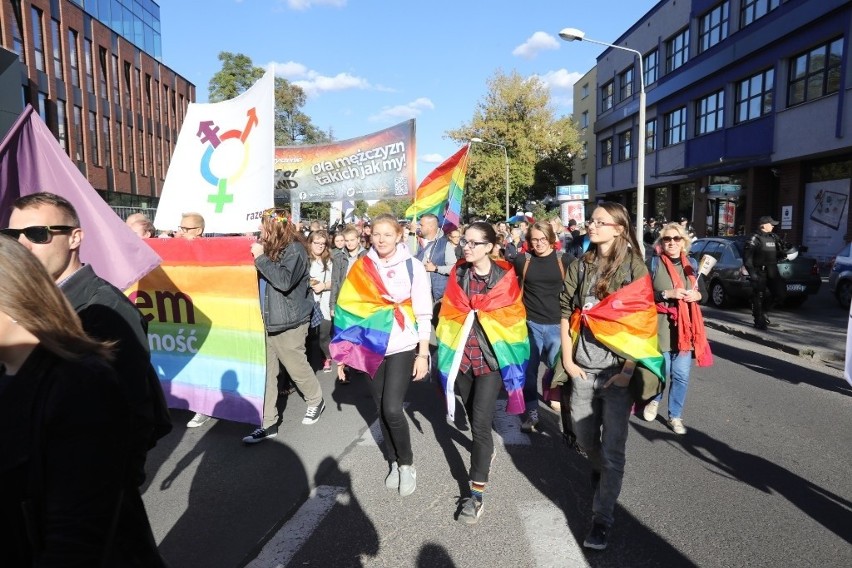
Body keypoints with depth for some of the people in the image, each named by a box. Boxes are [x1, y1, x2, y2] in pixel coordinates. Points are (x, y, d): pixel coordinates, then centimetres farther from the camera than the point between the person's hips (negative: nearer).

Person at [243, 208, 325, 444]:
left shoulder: (294, 249, -12)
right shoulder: (269, 247, 9)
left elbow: (284, 281, -25)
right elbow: (259, 279, 18)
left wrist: (261, 258, -20)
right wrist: (258, 256, 3)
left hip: (289, 323, -7)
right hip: (266, 321, 7)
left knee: (297, 367, 10)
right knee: (266, 374, 6)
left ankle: (316, 401, 36)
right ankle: (269, 423, 16)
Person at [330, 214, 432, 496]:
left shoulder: (413, 266, -5)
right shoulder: (361, 267, 2)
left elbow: (423, 314, -4)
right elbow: (350, 309, 5)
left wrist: (423, 354, -7)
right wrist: (343, 353, 5)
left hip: (403, 347, -3)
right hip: (373, 348, 3)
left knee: (392, 409, -10)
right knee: (382, 410, 10)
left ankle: (407, 464, 13)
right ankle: (394, 463, 29)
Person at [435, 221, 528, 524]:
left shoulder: (505, 277, -7)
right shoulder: (458, 274, 2)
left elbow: (514, 318, 1)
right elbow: (447, 314, 7)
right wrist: (446, 350, 6)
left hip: (491, 358, -4)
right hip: (462, 357, 4)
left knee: (480, 423, -8)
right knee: (474, 417, 19)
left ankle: (477, 493, 1)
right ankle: (486, 450, 49)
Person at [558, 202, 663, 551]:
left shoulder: (634, 267, -5)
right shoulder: (581, 266, 5)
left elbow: (641, 322, -8)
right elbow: (566, 312, 5)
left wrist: (628, 371, -13)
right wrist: (567, 359, -2)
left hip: (617, 371, -3)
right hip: (583, 368, 4)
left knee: (612, 448, 1)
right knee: (584, 437, 16)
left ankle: (602, 519, 15)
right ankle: (600, 473, 48)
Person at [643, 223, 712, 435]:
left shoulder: (692, 264, 9)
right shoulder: (653, 263, -3)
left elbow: (704, 291, 15)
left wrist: (697, 295, -7)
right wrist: (667, 293, -19)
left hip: (686, 327, 4)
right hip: (660, 325, -3)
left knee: (681, 375, 4)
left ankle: (675, 416, 21)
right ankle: (653, 401, 33)